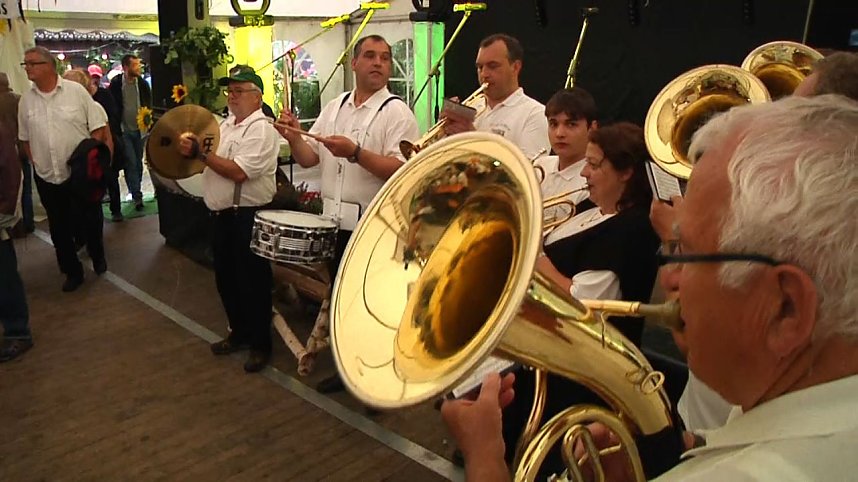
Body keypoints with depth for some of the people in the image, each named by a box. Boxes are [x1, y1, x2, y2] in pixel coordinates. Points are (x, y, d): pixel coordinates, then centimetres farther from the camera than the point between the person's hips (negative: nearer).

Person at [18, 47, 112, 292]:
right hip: (47, 178, 4)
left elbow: (98, 128, -5)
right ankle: (72, 271, 24)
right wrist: (36, 161, 4)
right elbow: (25, 138, 13)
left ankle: (98, 258, 34)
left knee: (91, 221, 8)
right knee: (59, 228, 10)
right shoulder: (26, 100, 4)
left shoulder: (75, 90, -6)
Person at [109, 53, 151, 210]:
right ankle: (137, 196, -2)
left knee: (138, 162, 12)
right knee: (131, 163, -6)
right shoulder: (115, 84, -9)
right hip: (124, 130, -3)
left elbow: (149, 104, 8)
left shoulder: (142, 83, -1)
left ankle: (135, 191, 27)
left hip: (139, 129, 3)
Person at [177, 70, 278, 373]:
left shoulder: (261, 130, -13)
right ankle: (239, 333, 35)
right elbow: (210, 162, 21)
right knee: (226, 279, 17)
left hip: (248, 216, -9)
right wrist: (191, 150, 2)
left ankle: (261, 344, 16)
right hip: (222, 215, 9)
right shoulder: (225, 125, 14)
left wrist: (200, 153, -17)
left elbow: (238, 172, -24)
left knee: (253, 283, 2)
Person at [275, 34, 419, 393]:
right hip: (336, 221, 7)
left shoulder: (396, 112, -10)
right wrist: (294, 138, -11)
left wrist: (355, 153, -31)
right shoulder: (334, 107, 10)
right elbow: (309, 158, 9)